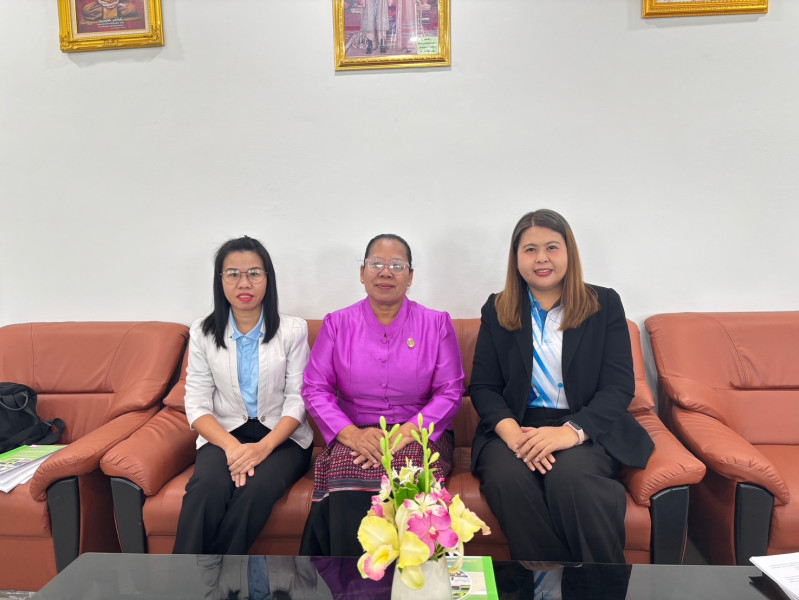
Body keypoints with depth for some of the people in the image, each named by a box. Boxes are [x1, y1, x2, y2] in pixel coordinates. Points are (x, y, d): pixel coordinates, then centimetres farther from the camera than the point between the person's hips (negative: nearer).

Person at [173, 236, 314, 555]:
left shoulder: (292, 330, 0)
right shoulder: (203, 333, 4)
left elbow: (297, 400, -4)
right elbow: (197, 404, -1)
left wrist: (264, 447, -20)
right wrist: (231, 446, -18)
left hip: (282, 436, -1)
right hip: (224, 433, 1)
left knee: (256, 489, -31)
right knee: (207, 487, -31)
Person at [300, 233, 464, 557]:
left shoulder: (437, 324, 6)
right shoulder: (337, 324, 9)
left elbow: (450, 392, 0)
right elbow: (315, 388, 3)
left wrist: (404, 434, -15)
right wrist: (351, 434, -15)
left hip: (418, 436, 0)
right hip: (356, 437, 1)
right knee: (347, 501, -30)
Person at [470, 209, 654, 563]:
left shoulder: (604, 305, 7)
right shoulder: (497, 311, 11)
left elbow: (619, 386, -2)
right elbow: (483, 387, 4)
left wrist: (572, 431, -20)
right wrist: (511, 432, -17)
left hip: (587, 429, -1)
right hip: (515, 428, 1)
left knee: (569, 476, -33)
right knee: (508, 478, -31)